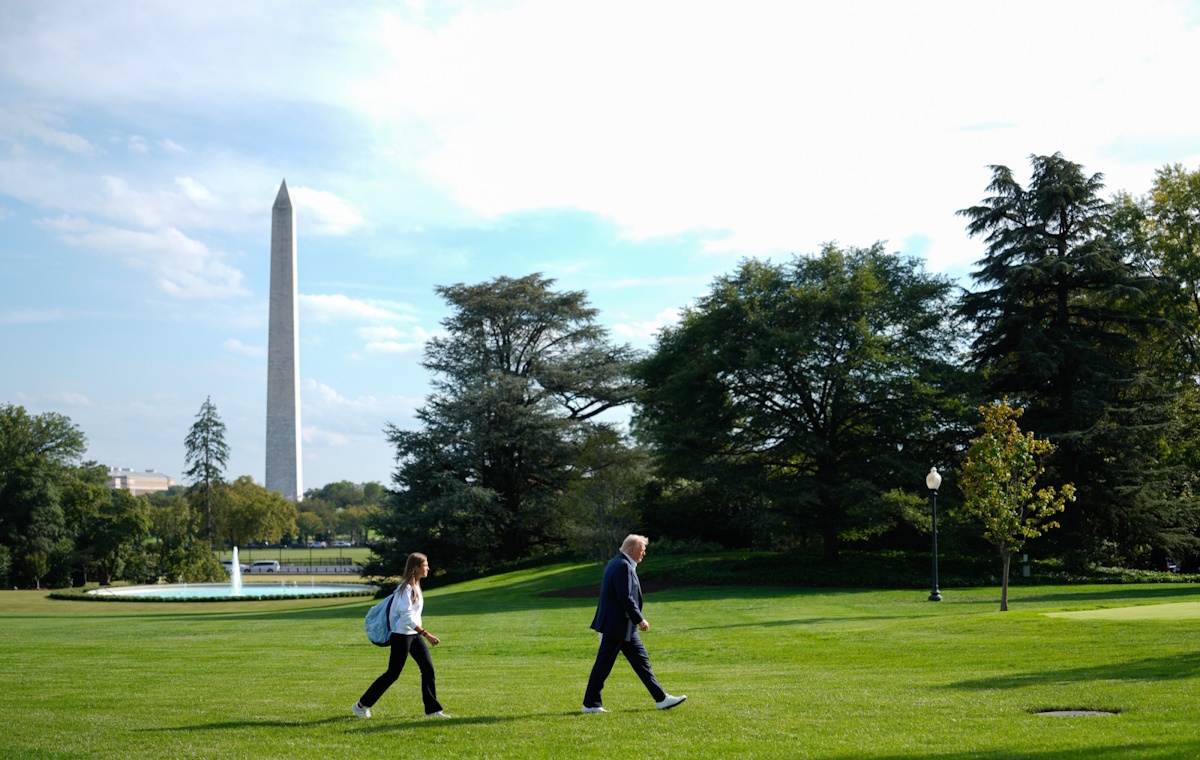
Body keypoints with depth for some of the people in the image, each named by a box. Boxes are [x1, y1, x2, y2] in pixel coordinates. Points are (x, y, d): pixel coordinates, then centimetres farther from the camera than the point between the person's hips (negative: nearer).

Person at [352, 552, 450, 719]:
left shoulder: (415, 586, 8)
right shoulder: (406, 588, -19)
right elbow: (407, 617, -25)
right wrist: (427, 635, -30)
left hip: (414, 634, 9)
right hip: (402, 635, -9)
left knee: (428, 668, 2)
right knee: (393, 674, 0)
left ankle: (432, 709, 8)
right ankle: (361, 705, 13)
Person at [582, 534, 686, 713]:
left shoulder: (616, 563, 15)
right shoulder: (623, 566, -18)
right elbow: (626, 598, -23)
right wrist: (640, 619, -15)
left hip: (624, 625, 11)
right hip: (617, 624, -11)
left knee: (641, 660, 10)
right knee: (603, 664, -2)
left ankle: (661, 699, 13)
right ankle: (590, 704, 7)